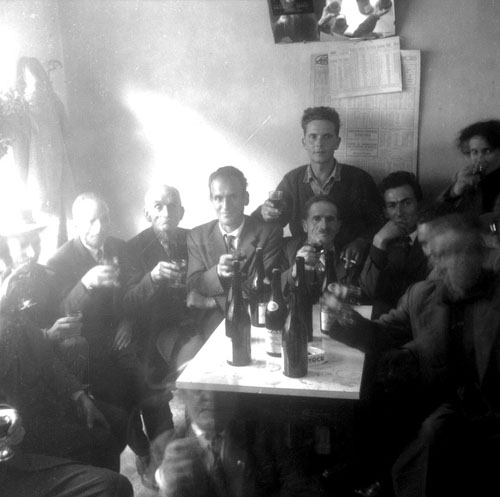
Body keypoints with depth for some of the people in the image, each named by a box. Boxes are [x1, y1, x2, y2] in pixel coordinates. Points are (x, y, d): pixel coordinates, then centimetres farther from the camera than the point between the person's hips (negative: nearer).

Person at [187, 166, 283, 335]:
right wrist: (218, 272, -20)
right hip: (216, 322, 1)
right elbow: (193, 286, 2)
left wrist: (213, 301, -7)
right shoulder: (197, 236, 7)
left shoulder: (269, 232, -1)